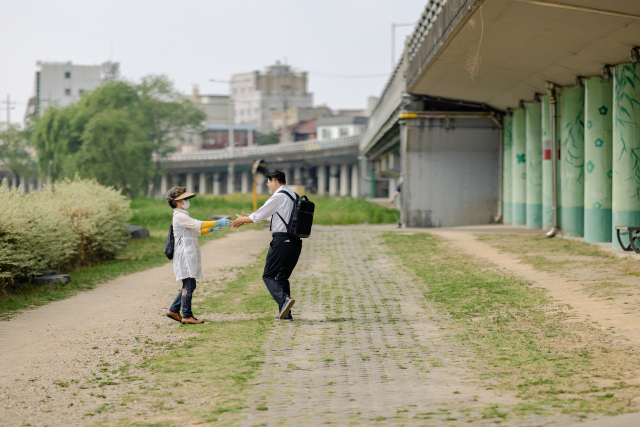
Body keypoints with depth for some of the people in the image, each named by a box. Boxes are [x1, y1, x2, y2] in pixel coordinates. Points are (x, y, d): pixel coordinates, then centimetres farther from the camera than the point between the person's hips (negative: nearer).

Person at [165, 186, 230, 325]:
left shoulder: (183, 216, 21)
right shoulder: (179, 216, -12)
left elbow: (196, 231, 23)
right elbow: (198, 225, -20)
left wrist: (212, 229, 12)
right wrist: (217, 223, -21)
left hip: (189, 255, 10)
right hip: (184, 255, -10)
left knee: (189, 285, 12)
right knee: (189, 285, -9)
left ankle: (174, 310, 18)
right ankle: (186, 316, -7)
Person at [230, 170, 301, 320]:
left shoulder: (278, 197, -9)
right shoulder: (294, 196, 18)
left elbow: (260, 215, -1)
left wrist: (242, 220, 17)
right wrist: (249, 218, 33)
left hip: (281, 240, -8)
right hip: (296, 241, 8)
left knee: (268, 276, -1)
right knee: (283, 277, 15)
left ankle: (284, 299, -24)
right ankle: (285, 313, 9)